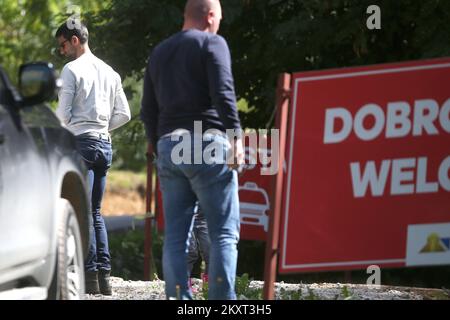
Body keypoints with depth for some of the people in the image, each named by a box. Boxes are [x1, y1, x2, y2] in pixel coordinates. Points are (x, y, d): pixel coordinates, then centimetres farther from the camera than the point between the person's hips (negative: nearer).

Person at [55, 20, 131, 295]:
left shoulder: (72, 69, -6)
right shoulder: (110, 72, 15)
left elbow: (63, 113, -9)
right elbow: (124, 114, 13)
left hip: (81, 142, -7)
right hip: (105, 144, 7)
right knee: (96, 211, 11)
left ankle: (90, 275, -13)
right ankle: (104, 274, 3)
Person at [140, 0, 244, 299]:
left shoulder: (159, 53, 20)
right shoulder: (212, 43, 0)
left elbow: (148, 111, 21)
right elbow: (223, 93, -13)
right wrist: (236, 137, -13)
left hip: (168, 145, 6)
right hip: (208, 143, -6)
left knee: (175, 236, 5)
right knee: (224, 233, -4)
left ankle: (179, 300, 0)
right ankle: (222, 299, -13)